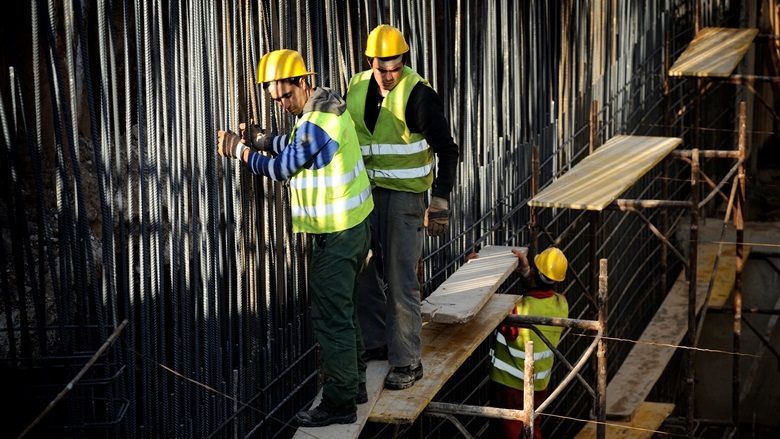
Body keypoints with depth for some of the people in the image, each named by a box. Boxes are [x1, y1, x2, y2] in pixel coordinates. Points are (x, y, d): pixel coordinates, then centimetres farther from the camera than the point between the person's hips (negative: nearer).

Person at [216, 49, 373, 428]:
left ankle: (340, 403, 1)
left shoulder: (318, 122, -22)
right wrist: (261, 141, 2)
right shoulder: (324, 107, 9)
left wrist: (241, 151, -2)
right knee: (344, 311, 20)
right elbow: (295, 144, 18)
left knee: (331, 318, -4)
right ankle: (353, 384, 31)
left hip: (336, 236, -11)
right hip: (352, 226, 11)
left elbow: (282, 168, -14)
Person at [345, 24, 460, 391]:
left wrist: (440, 202, -21)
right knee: (366, 276, 14)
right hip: (365, 194, 6)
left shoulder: (418, 94, -15)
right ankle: (376, 344, 30)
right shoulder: (356, 88, 3)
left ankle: (407, 362, 4)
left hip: (404, 198, -6)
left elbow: (446, 150, -14)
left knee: (400, 283, -4)